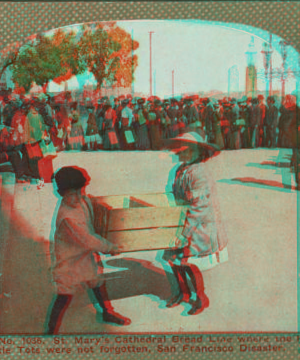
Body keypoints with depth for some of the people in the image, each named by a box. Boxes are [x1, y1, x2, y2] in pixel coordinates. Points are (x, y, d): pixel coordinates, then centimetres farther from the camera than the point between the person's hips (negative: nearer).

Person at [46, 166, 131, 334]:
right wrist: (110, 247, -19)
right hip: (70, 259, -9)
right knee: (66, 295, 1)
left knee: (98, 281, 24)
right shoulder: (67, 217, -36)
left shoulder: (83, 200, -10)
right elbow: (88, 241, -31)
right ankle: (52, 330, 19)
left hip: (86, 253, 9)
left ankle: (108, 313, 48)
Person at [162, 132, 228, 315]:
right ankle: (184, 292, 32)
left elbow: (198, 209, -26)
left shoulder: (199, 174, -24)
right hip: (182, 224, 8)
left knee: (190, 263, -3)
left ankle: (202, 298, 19)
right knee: (173, 257, 11)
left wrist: (184, 234, -25)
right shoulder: (181, 171, 4)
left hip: (200, 227, -8)